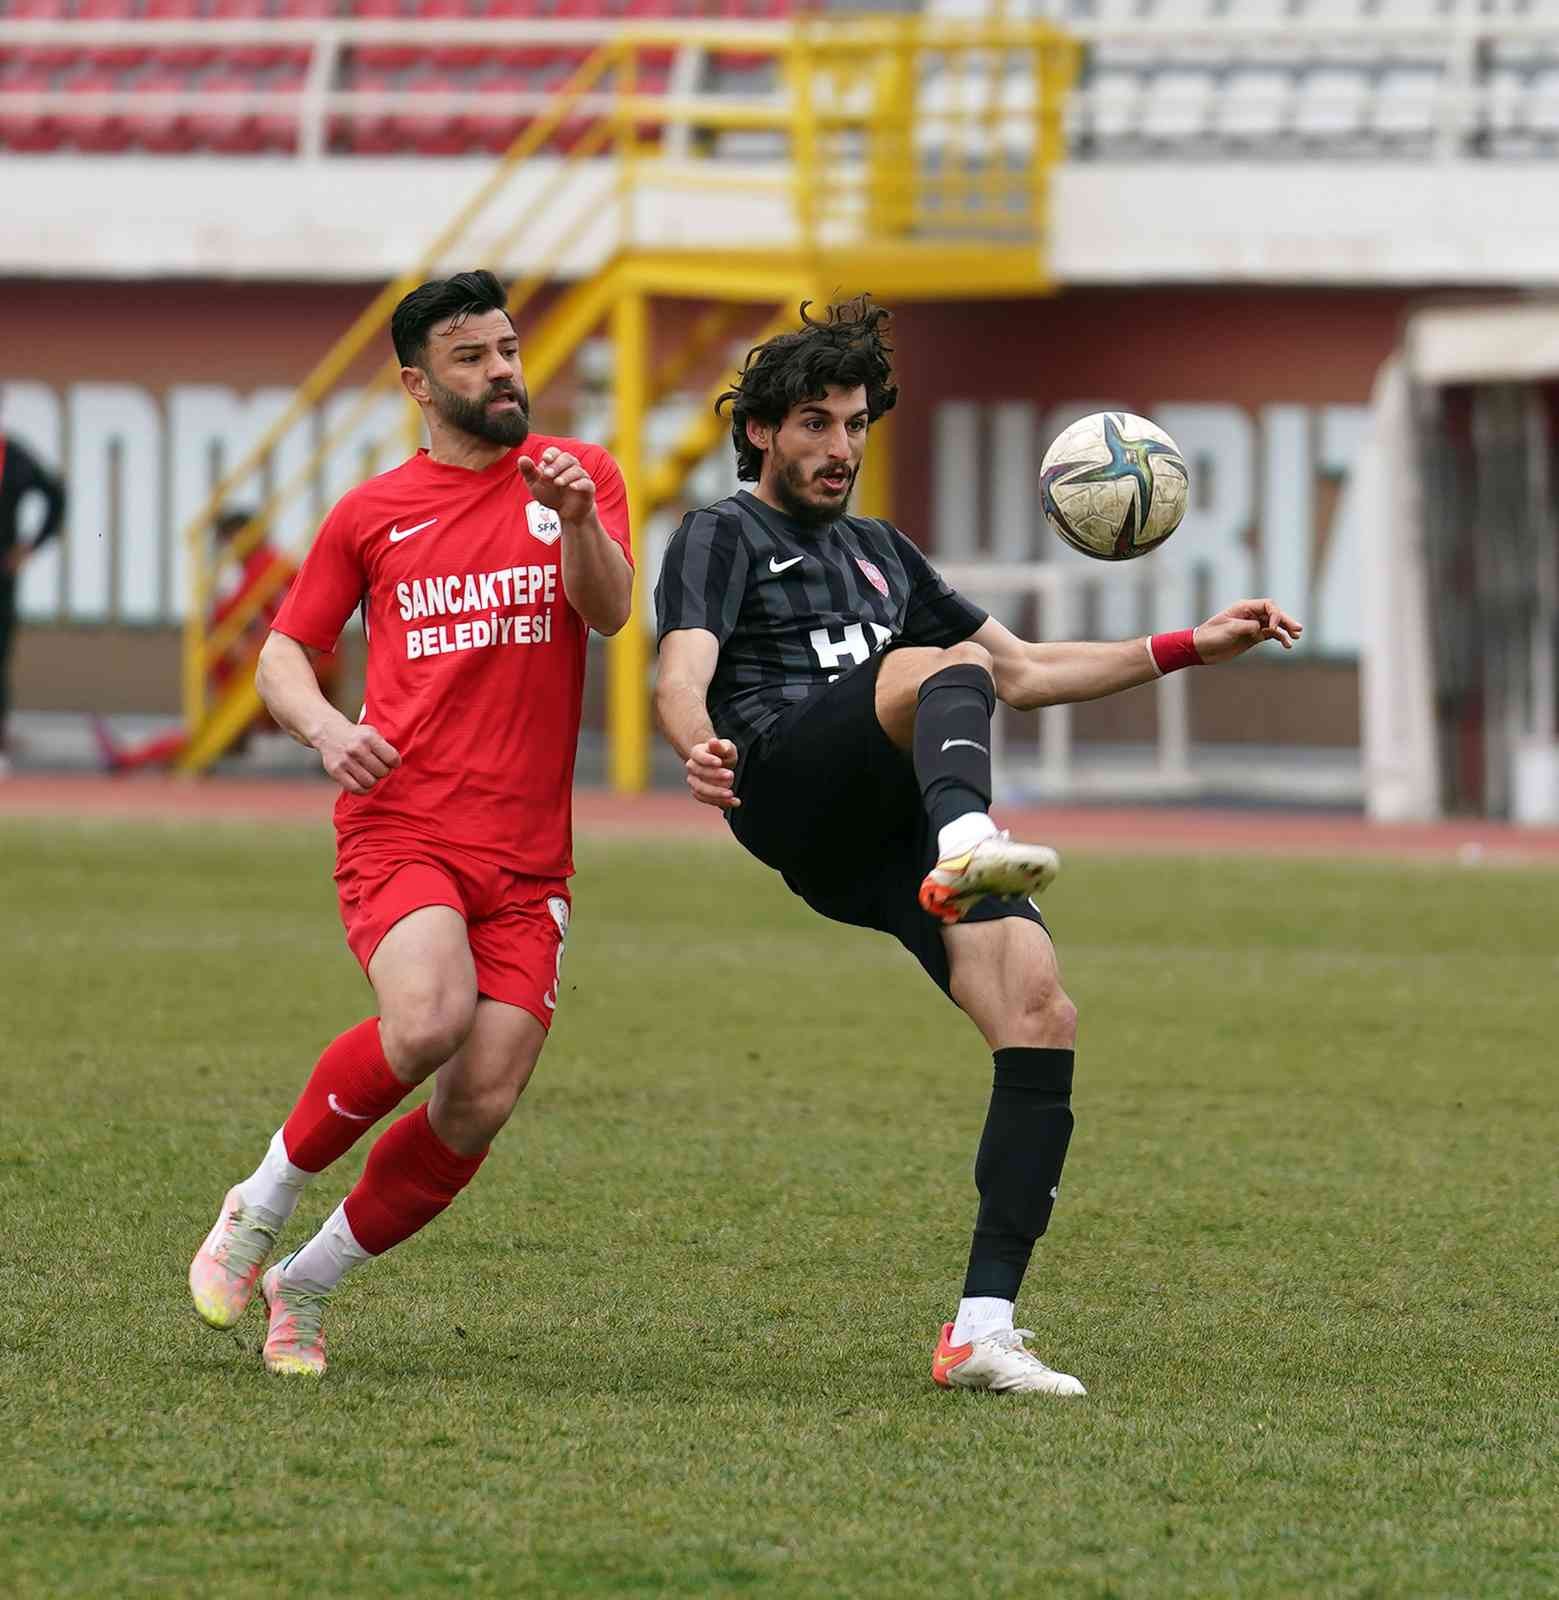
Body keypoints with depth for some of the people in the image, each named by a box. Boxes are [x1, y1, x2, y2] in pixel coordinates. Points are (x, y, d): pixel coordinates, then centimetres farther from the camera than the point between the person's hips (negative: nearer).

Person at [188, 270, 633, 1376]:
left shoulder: (577, 476, 11)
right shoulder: (371, 515, 11)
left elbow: (608, 611, -5)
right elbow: (283, 655, 18)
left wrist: (576, 520, -25)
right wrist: (326, 729, -4)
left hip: (528, 857, 2)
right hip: (400, 826, -2)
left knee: (480, 1108, -9)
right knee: (427, 1023, -30)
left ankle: (306, 1285, 12)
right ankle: (260, 1206, -7)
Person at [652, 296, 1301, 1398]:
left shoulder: (879, 552, 36)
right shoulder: (723, 537, 15)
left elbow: (1027, 673, 41)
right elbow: (683, 677, -4)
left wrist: (1189, 648, 33)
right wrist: (698, 745, -29)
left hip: (896, 833, 6)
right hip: (793, 789, -6)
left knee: (1042, 1016, -15)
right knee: (952, 668, -33)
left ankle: (983, 1328, -17)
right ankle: (967, 844, -68)